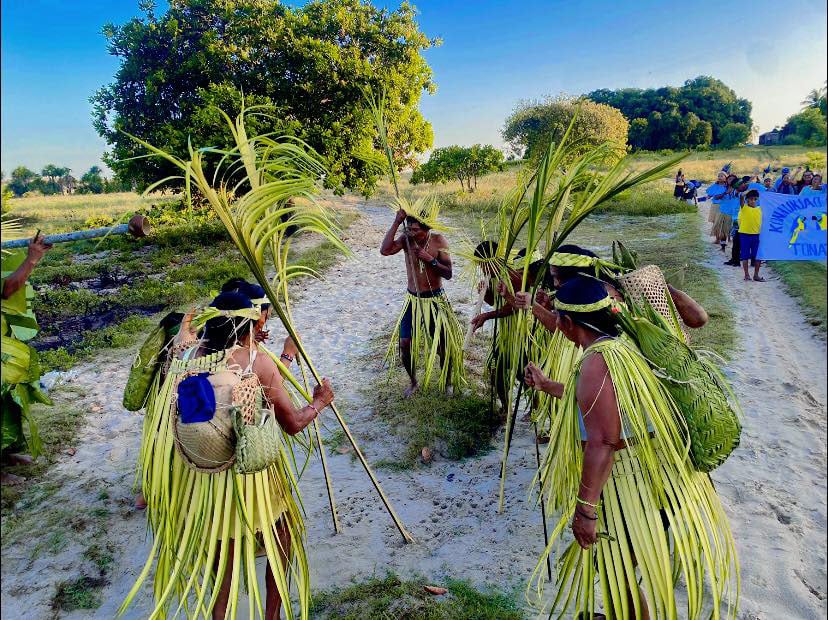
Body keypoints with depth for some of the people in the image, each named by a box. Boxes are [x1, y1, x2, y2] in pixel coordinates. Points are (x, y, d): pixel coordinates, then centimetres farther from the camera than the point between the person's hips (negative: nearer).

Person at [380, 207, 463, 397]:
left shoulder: (438, 241, -12)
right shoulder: (406, 239, -8)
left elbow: (448, 274, -13)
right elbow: (384, 251, -27)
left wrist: (430, 259, -26)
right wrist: (396, 223, -28)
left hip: (435, 300, -2)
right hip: (413, 300, 2)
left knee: (443, 346, 6)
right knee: (405, 344, 1)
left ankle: (447, 383, 31)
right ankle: (414, 382, 26)